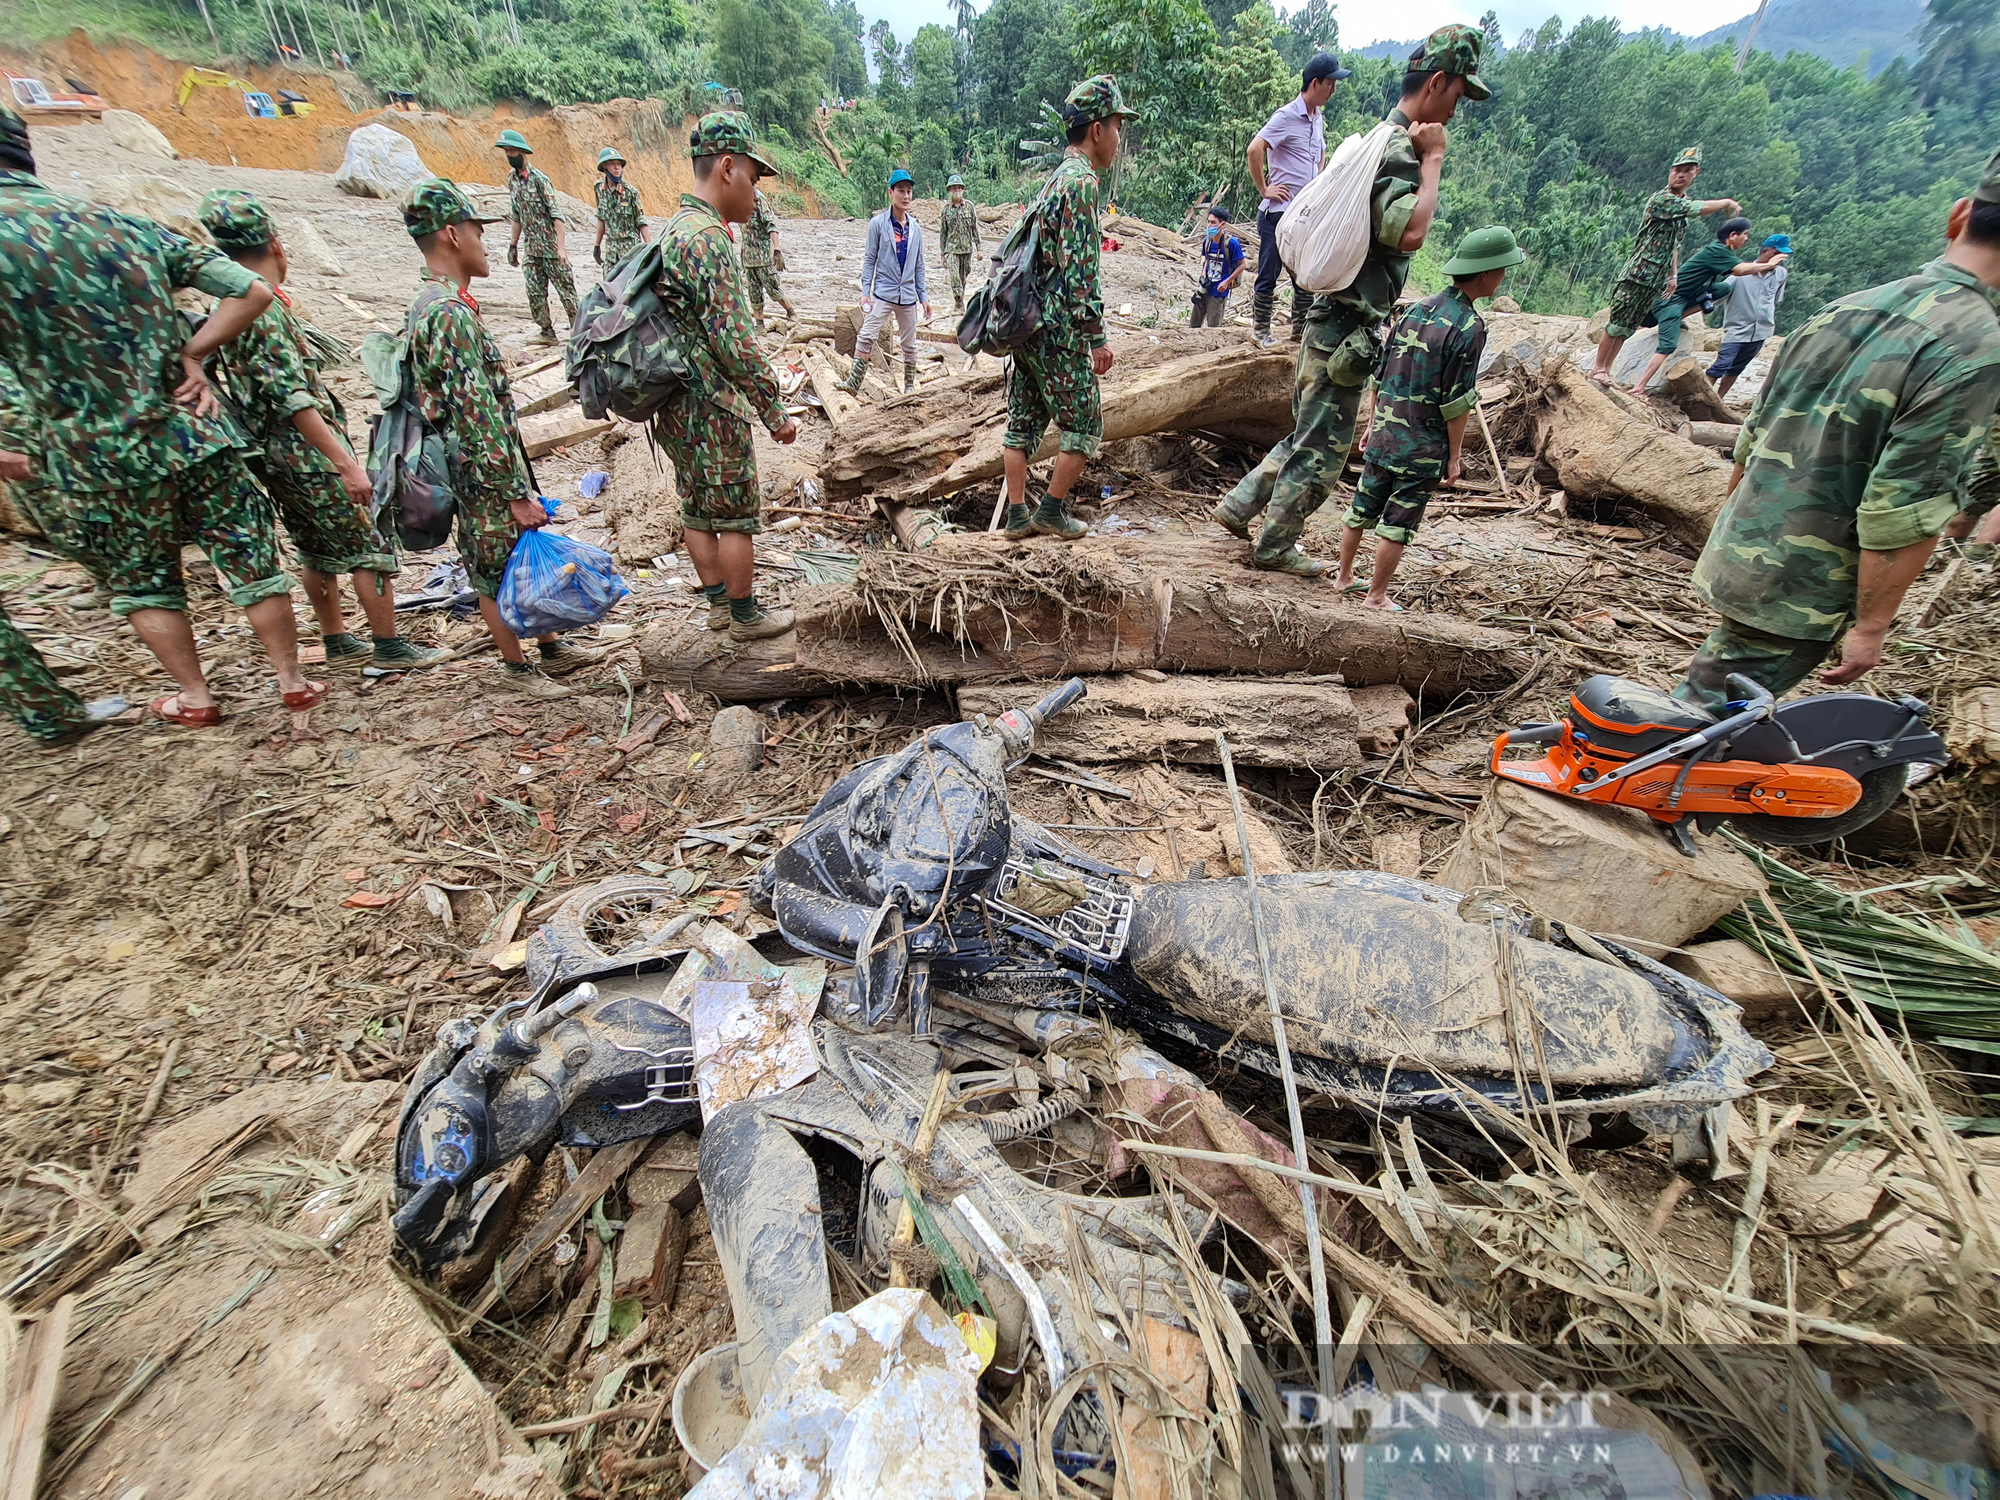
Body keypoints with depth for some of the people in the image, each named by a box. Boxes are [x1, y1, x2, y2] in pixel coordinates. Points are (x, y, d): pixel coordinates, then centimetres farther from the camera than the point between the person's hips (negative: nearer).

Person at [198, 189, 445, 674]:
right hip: (310, 456, -10)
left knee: (318, 553, 17)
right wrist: (346, 463, -29)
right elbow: (292, 398, -25)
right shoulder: (263, 307, -17)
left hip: (275, 460, 10)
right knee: (369, 550, -1)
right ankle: (389, 648, 6)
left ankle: (338, 646, 26)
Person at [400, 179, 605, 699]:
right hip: (485, 475, -10)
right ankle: (517, 669, 20)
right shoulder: (451, 313, -21)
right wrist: (516, 495, -22)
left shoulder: (433, 304, 12)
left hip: (494, 465, 10)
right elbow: (478, 417, -25)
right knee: (498, 571, 4)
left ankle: (551, 647, 31)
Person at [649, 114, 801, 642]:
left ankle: (718, 602, 27)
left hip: (677, 404, 10)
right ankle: (745, 616, 12)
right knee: (737, 513, 1)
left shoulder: (673, 230, 15)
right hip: (712, 406, -10)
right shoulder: (707, 237, -17)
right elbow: (732, 337, -23)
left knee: (698, 508, 15)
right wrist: (773, 409, -19)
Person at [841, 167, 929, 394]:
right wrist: (865, 292, -8)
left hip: (908, 295, 4)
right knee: (867, 336, -15)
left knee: (910, 343, 10)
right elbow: (869, 260, -1)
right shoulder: (878, 223, -2)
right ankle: (853, 381, -15)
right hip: (883, 292, -4)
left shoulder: (915, 228, 8)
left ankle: (910, 385, 23)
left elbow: (919, 266, 14)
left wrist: (924, 296, 10)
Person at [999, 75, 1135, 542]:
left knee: (1024, 421, 8)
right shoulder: (1082, 180, -11)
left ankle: (1017, 514, 12)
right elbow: (1079, 269, -19)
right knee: (1084, 424, 1)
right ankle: (1052, 511, 4)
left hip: (1027, 325, 9)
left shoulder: (1054, 179, 20)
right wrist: (1097, 338, -17)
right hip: (1059, 332, -9)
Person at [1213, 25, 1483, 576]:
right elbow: (1407, 233, -30)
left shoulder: (1383, 140, 17)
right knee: (1323, 447, 0)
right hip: (1346, 329, -10)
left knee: (1308, 436, 19)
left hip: (1335, 323, 10)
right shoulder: (1398, 149, -15)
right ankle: (1275, 547, 10)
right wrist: (1433, 160, -19)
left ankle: (1239, 506, 23)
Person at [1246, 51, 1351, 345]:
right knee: (1268, 275, -1)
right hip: (1278, 213, -8)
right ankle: (1260, 330, 10)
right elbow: (1255, 149, -21)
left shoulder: (1319, 118, 16)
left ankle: (1300, 331, 17)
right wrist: (1264, 189, -16)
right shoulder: (1287, 116, -10)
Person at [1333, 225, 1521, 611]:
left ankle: (1345, 577, 27)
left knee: (1363, 507, 14)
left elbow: (1380, 375, 11)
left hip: (1385, 434, 7)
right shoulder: (1469, 328, -13)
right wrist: (1454, 457, -6)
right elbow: (1456, 403, -14)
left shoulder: (1417, 309, 7)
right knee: (1398, 523, 1)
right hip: (1422, 447, -6)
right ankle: (1377, 597, 8)